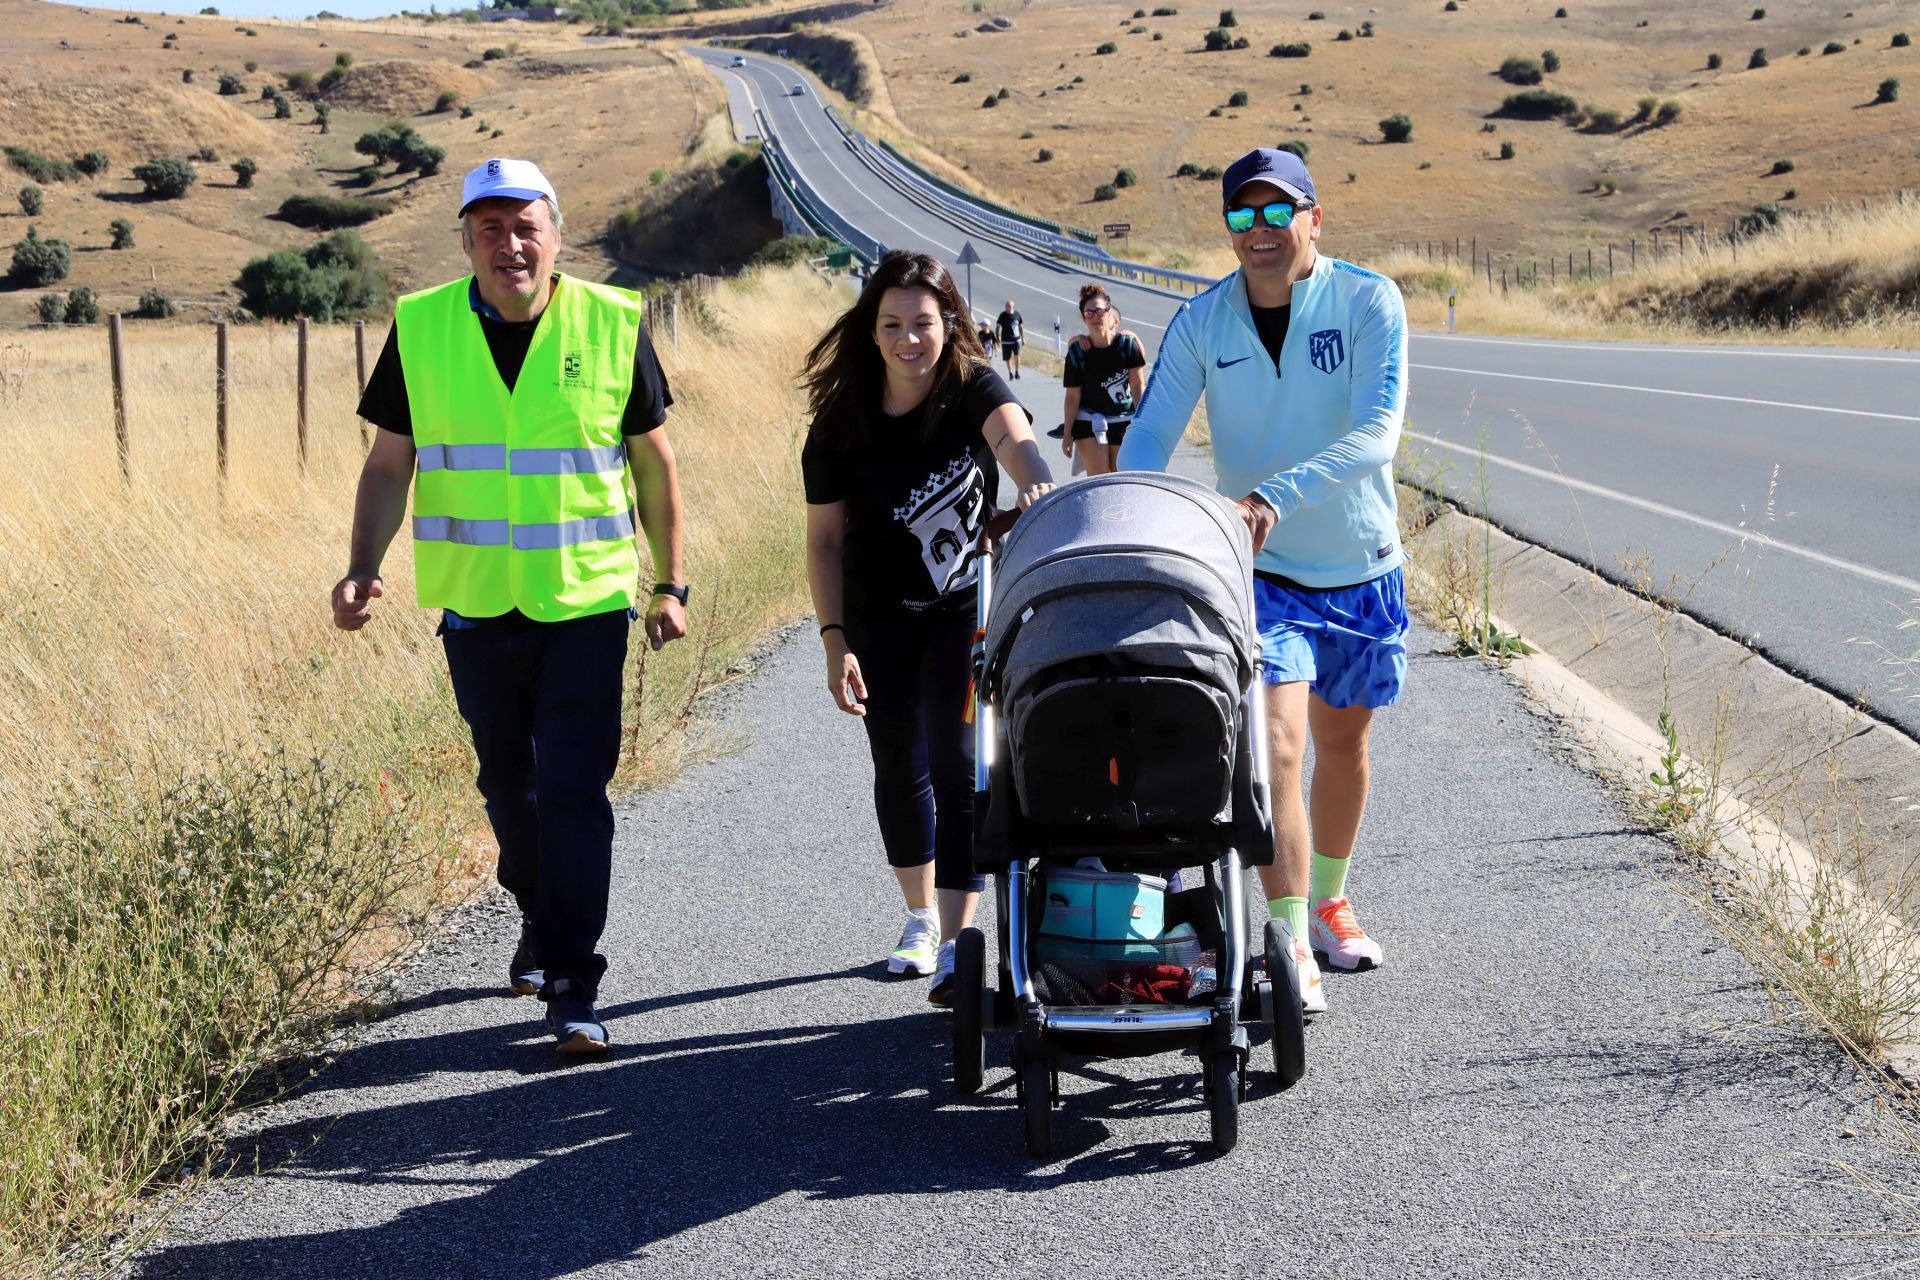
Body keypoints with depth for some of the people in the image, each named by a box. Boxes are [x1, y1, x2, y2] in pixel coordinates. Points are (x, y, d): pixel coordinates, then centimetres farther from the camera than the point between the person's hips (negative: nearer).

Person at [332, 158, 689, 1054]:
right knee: (507, 782, 16)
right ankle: (540, 922, 41)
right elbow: (389, 462, 4)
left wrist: (670, 583, 8)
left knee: (574, 788, -8)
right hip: (475, 602, 2)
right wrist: (364, 568, -10)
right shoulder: (420, 329, -2)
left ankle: (572, 987, -2)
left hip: (586, 599, -2)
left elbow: (653, 460, 6)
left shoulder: (612, 326, -4)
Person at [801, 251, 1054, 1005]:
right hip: (881, 616, 2)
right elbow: (824, 539, -4)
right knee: (899, 768, 11)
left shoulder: (973, 387, -14)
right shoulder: (840, 421, -11)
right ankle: (920, 916, 32)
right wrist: (834, 639, -12)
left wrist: (1035, 483, -60)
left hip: (967, 608, -2)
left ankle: (956, 948, -10)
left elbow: (1012, 433, -37)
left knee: (956, 764, -11)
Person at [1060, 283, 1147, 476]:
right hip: (1089, 422, -1)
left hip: (1123, 421, 1)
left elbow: (1138, 385, -7)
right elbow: (1073, 396, -6)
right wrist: (1067, 434, -3)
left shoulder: (1127, 343, -11)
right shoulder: (1077, 351, -11)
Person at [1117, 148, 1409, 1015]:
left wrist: (1274, 496, -39)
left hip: (1361, 567, 1)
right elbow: (1150, 434, -11)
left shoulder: (1369, 303, -14)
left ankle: (1327, 902, 41)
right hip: (1260, 572, -1)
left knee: (1342, 743, 18)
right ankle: (1290, 951, -14)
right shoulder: (1201, 322, -7)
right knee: (1275, 746, -17)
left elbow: (1375, 435, -25)